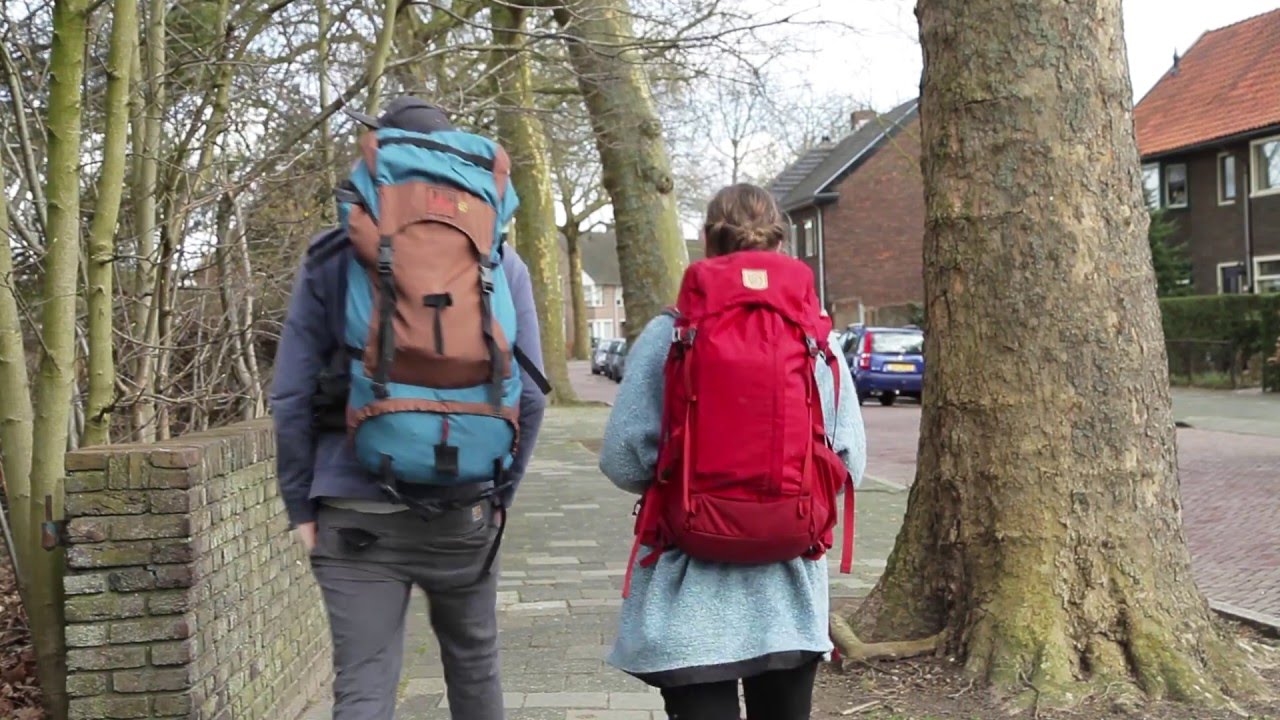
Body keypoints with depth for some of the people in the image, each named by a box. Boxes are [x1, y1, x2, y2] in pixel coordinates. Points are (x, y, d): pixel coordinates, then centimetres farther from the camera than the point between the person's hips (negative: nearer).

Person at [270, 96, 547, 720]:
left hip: (356, 516, -2)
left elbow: (290, 397, -3)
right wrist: (501, 493, 9)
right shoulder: (499, 260, 3)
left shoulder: (334, 259, 0)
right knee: (474, 666, 21)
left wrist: (301, 505, 6)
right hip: (465, 510, 2)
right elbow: (530, 393, -2)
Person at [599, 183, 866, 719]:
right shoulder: (818, 340, -2)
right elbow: (850, 464, -2)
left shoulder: (669, 335, -8)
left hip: (691, 595, -2)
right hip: (789, 594, 3)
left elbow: (623, 457, -10)